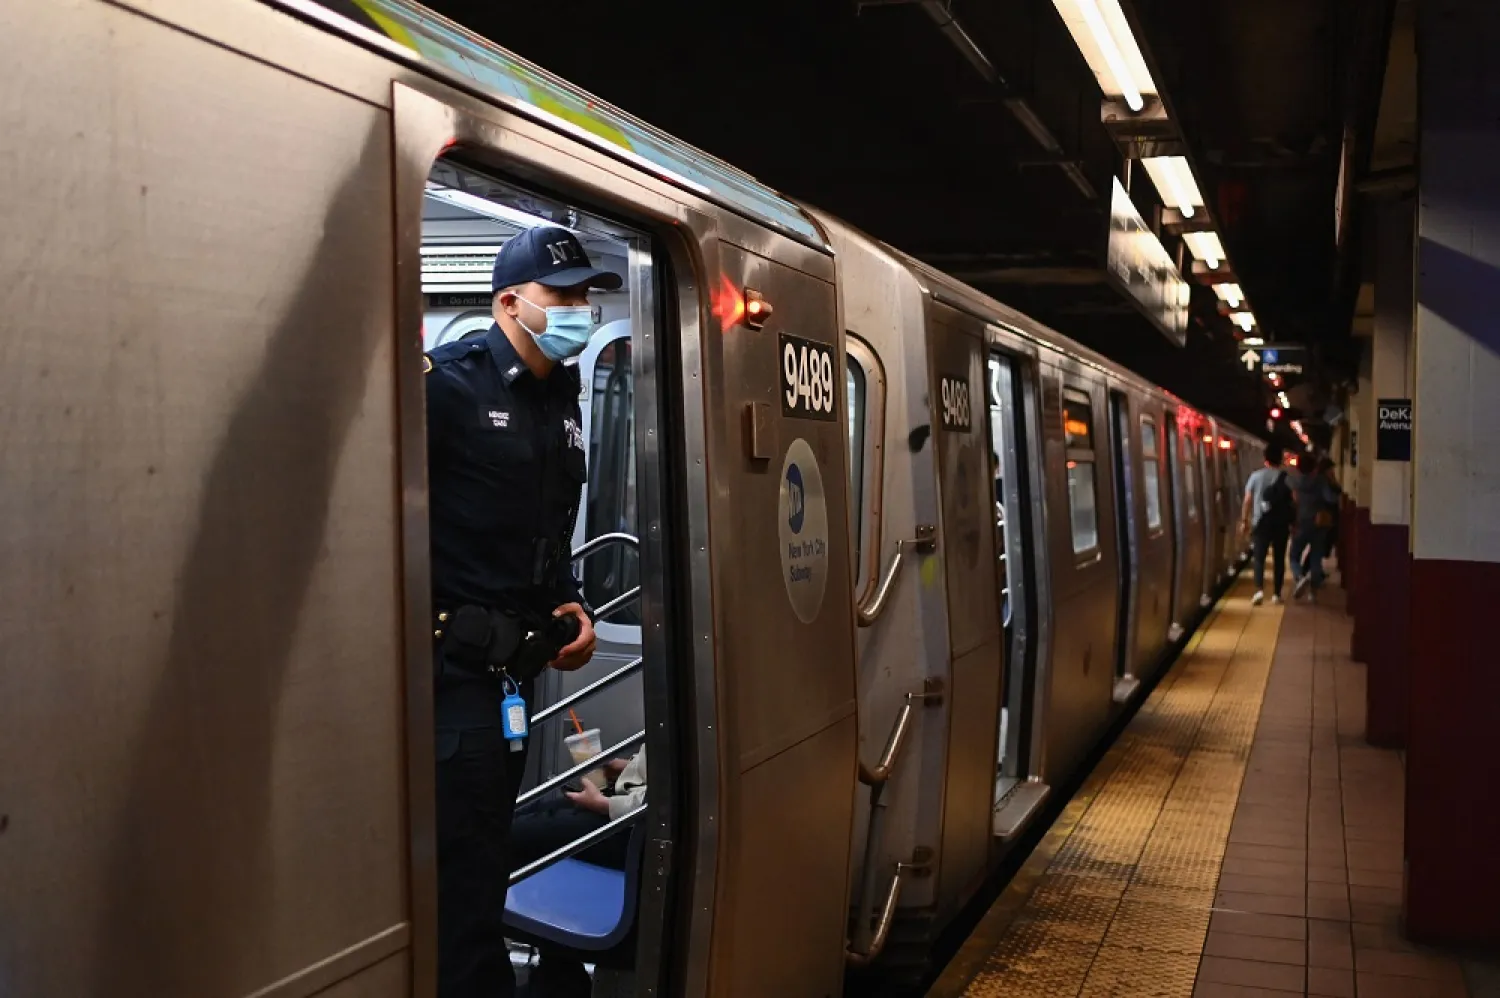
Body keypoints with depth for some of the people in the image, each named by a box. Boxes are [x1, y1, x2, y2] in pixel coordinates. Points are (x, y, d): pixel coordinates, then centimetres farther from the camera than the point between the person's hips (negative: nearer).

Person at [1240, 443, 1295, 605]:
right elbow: (1294, 501, -4)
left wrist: (1244, 521, 6)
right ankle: (1276, 594, 11)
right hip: (1281, 524, 0)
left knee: (1259, 557, 2)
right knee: (1279, 559, 10)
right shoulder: (1286, 477, -2)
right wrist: (1293, 522, 6)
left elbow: (1247, 500, -1)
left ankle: (1259, 590, -16)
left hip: (1261, 523, 0)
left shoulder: (1256, 475, -1)